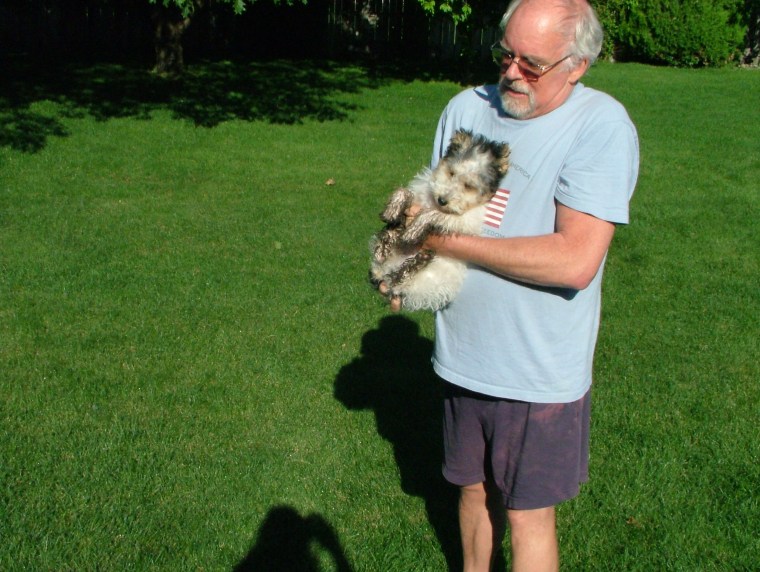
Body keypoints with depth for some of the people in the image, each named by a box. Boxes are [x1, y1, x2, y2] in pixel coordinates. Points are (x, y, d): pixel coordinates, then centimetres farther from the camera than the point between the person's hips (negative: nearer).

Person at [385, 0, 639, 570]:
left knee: (527, 516, 10)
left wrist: (451, 242, -21)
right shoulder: (466, 108, 1)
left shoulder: (602, 126, -17)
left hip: (540, 372, -5)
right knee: (475, 486, 22)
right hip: (463, 354, 5)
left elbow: (576, 261, -27)